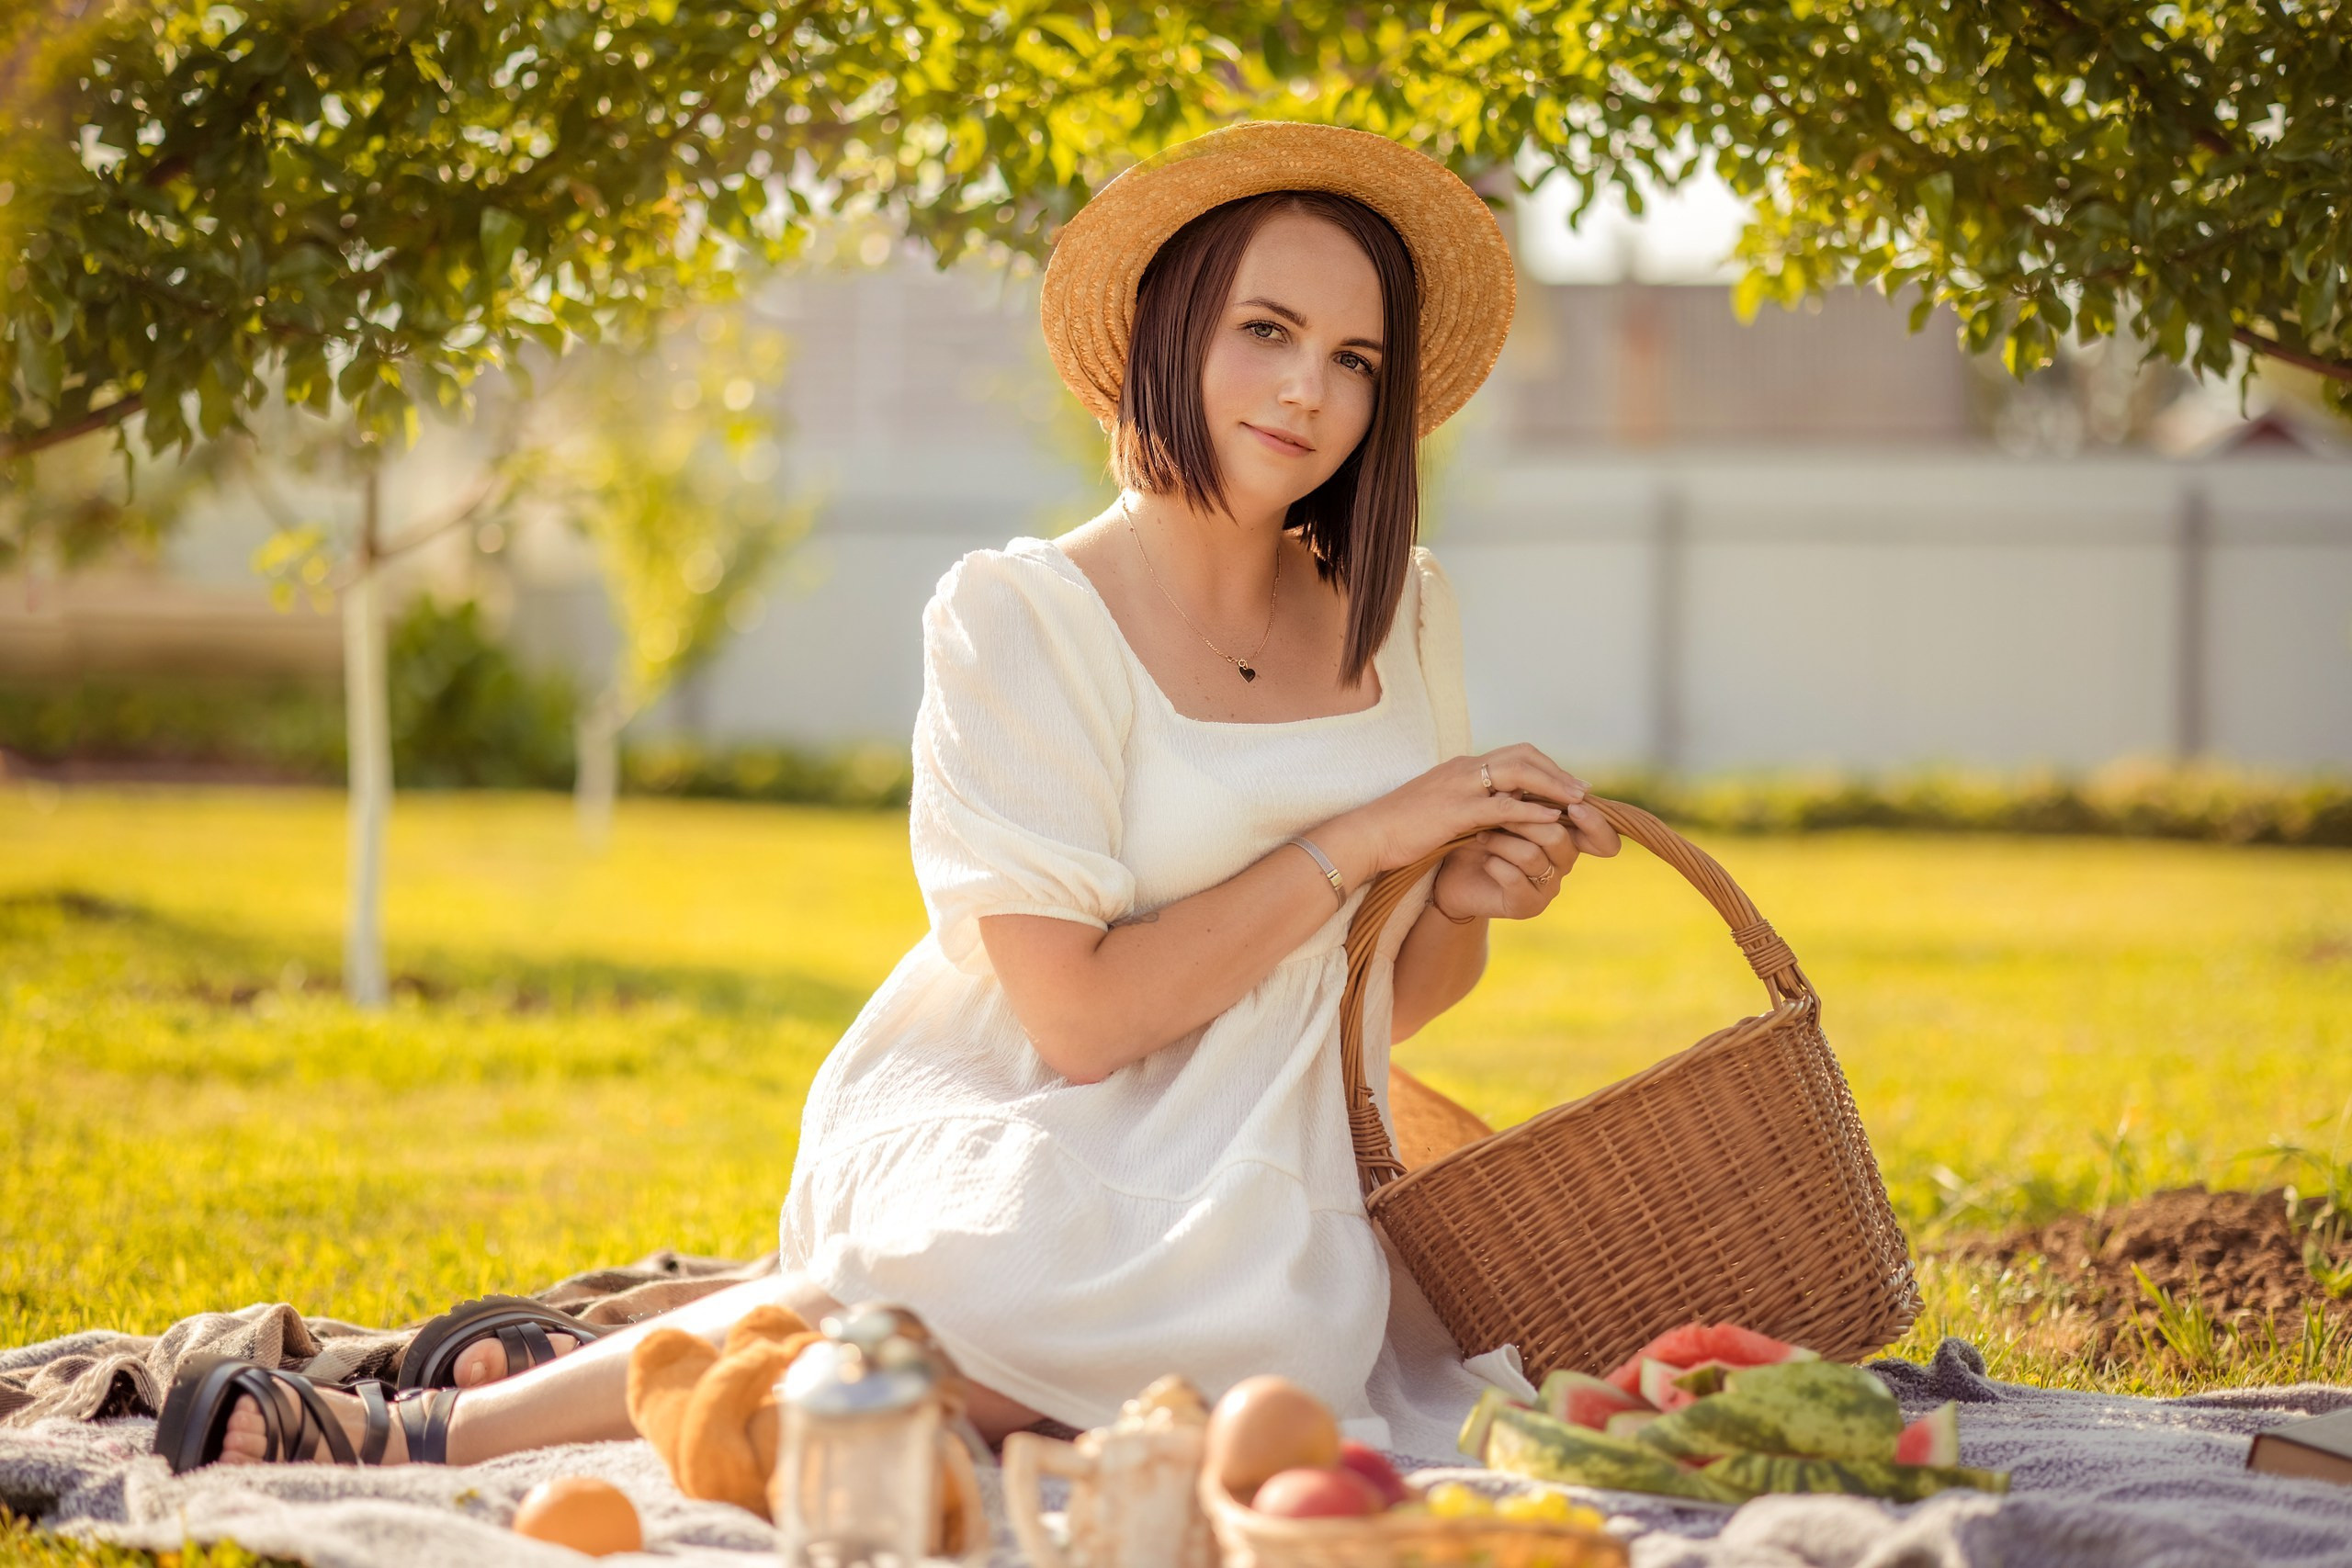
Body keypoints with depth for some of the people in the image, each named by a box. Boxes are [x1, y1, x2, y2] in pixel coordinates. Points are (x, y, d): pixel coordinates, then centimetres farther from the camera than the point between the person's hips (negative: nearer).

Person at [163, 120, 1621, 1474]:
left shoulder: (1403, 615, 8)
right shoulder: (1022, 620, -9)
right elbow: (1079, 1017, -16)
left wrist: (1469, 899, -5)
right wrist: (1358, 842, -15)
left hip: (1246, 1203, 7)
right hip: (991, 1144, -7)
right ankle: (433, 1439, -21)